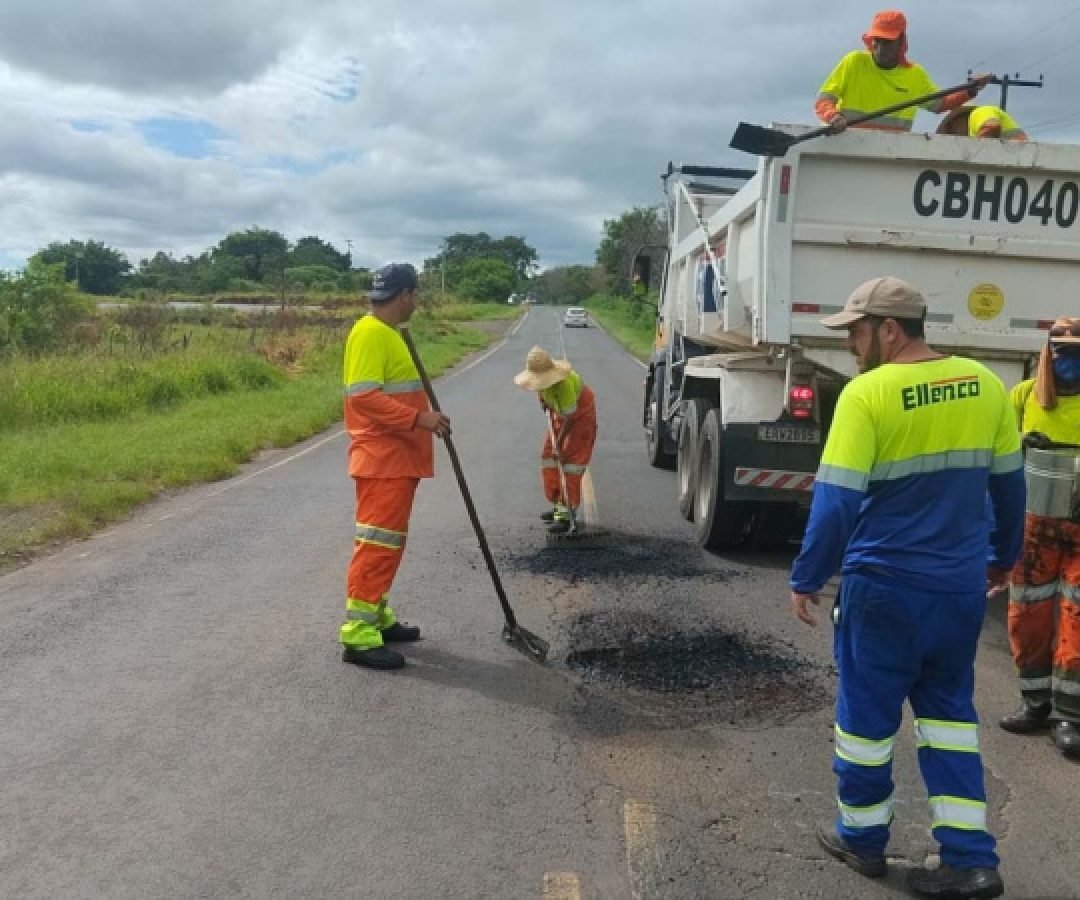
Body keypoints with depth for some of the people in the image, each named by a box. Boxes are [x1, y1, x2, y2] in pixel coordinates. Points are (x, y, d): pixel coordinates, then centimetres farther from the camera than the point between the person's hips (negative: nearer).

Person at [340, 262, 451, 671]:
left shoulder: (387, 333, 16)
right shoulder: (371, 333, -16)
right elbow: (364, 396, -24)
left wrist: (421, 418, 21)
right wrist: (418, 418, -25)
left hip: (398, 458, 11)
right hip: (382, 460, -11)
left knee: (390, 542, 16)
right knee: (378, 543, -9)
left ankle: (378, 617, 27)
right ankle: (358, 635, -5)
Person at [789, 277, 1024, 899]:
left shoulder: (866, 394, -17)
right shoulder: (983, 383, 2)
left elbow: (837, 501, -19)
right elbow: (1010, 484, 11)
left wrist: (806, 579, -8)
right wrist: (1003, 555, 25)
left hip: (885, 585, -5)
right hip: (961, 585, 6)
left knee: (867, 710, 12)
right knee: (947, 710, 18)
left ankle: (863, 838, 28)